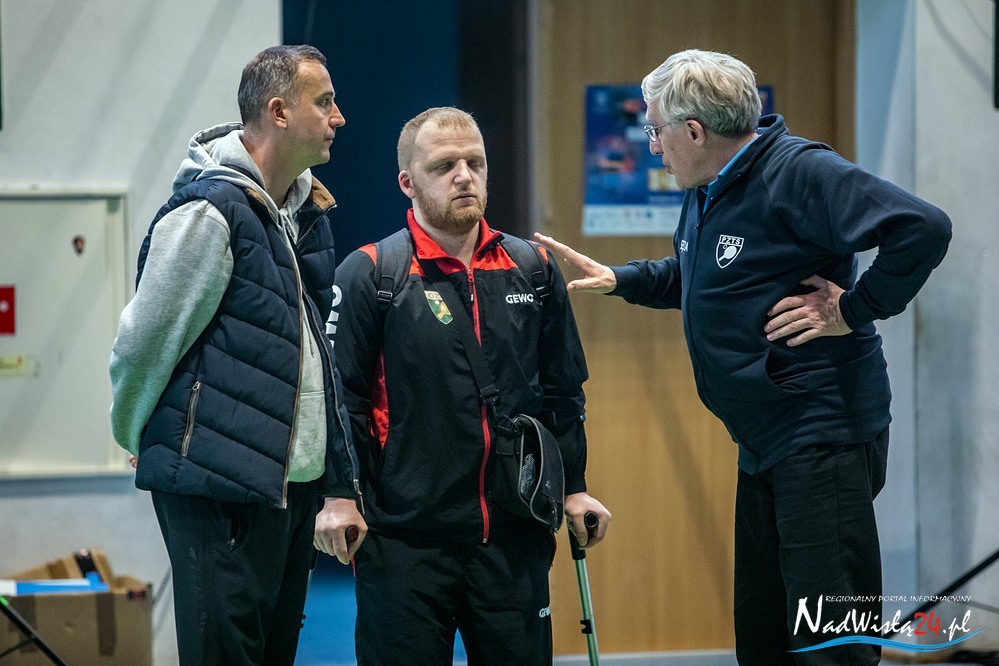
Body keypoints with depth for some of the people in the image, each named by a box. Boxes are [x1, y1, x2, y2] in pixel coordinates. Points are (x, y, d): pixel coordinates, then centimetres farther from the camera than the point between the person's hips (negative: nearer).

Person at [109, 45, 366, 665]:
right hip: (221, 490, -8)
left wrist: (341, 483, 18)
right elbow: (145, 342, -10)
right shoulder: (209, 212, -14)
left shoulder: (307, 213, 14)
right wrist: (139, 441, 6)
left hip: (293, 487, 8)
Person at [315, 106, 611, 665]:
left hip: (515, 539, 4)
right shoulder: (369, 275, -3)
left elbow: (563, 393, 17)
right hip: (404, 540, -4)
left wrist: (573, 487, 13)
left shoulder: (533, 269, 10)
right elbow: (340, 399, -4)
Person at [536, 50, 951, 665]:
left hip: (823, 435, -10)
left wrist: (852, 310, -21)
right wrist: (615, 279, 23)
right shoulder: (706, 194, 14)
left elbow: (925, 228, -26)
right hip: (764, 444, 10)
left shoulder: (798, 173, -17)